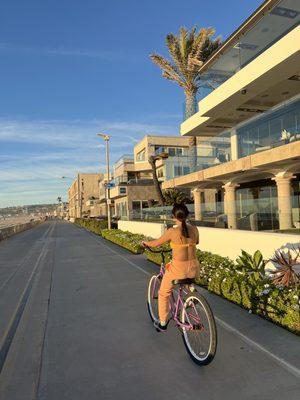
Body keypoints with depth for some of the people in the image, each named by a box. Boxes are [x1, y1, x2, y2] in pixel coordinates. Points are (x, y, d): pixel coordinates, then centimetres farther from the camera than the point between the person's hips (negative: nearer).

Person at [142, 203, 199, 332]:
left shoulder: (172, 231, -14)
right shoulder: (194, 229, -1)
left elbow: (156, 243, 1)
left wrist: (145, 243, 21)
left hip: (178, 268, -4)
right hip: (193, 268, 5)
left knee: (163, 294, 21)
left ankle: (162, 323, 32)